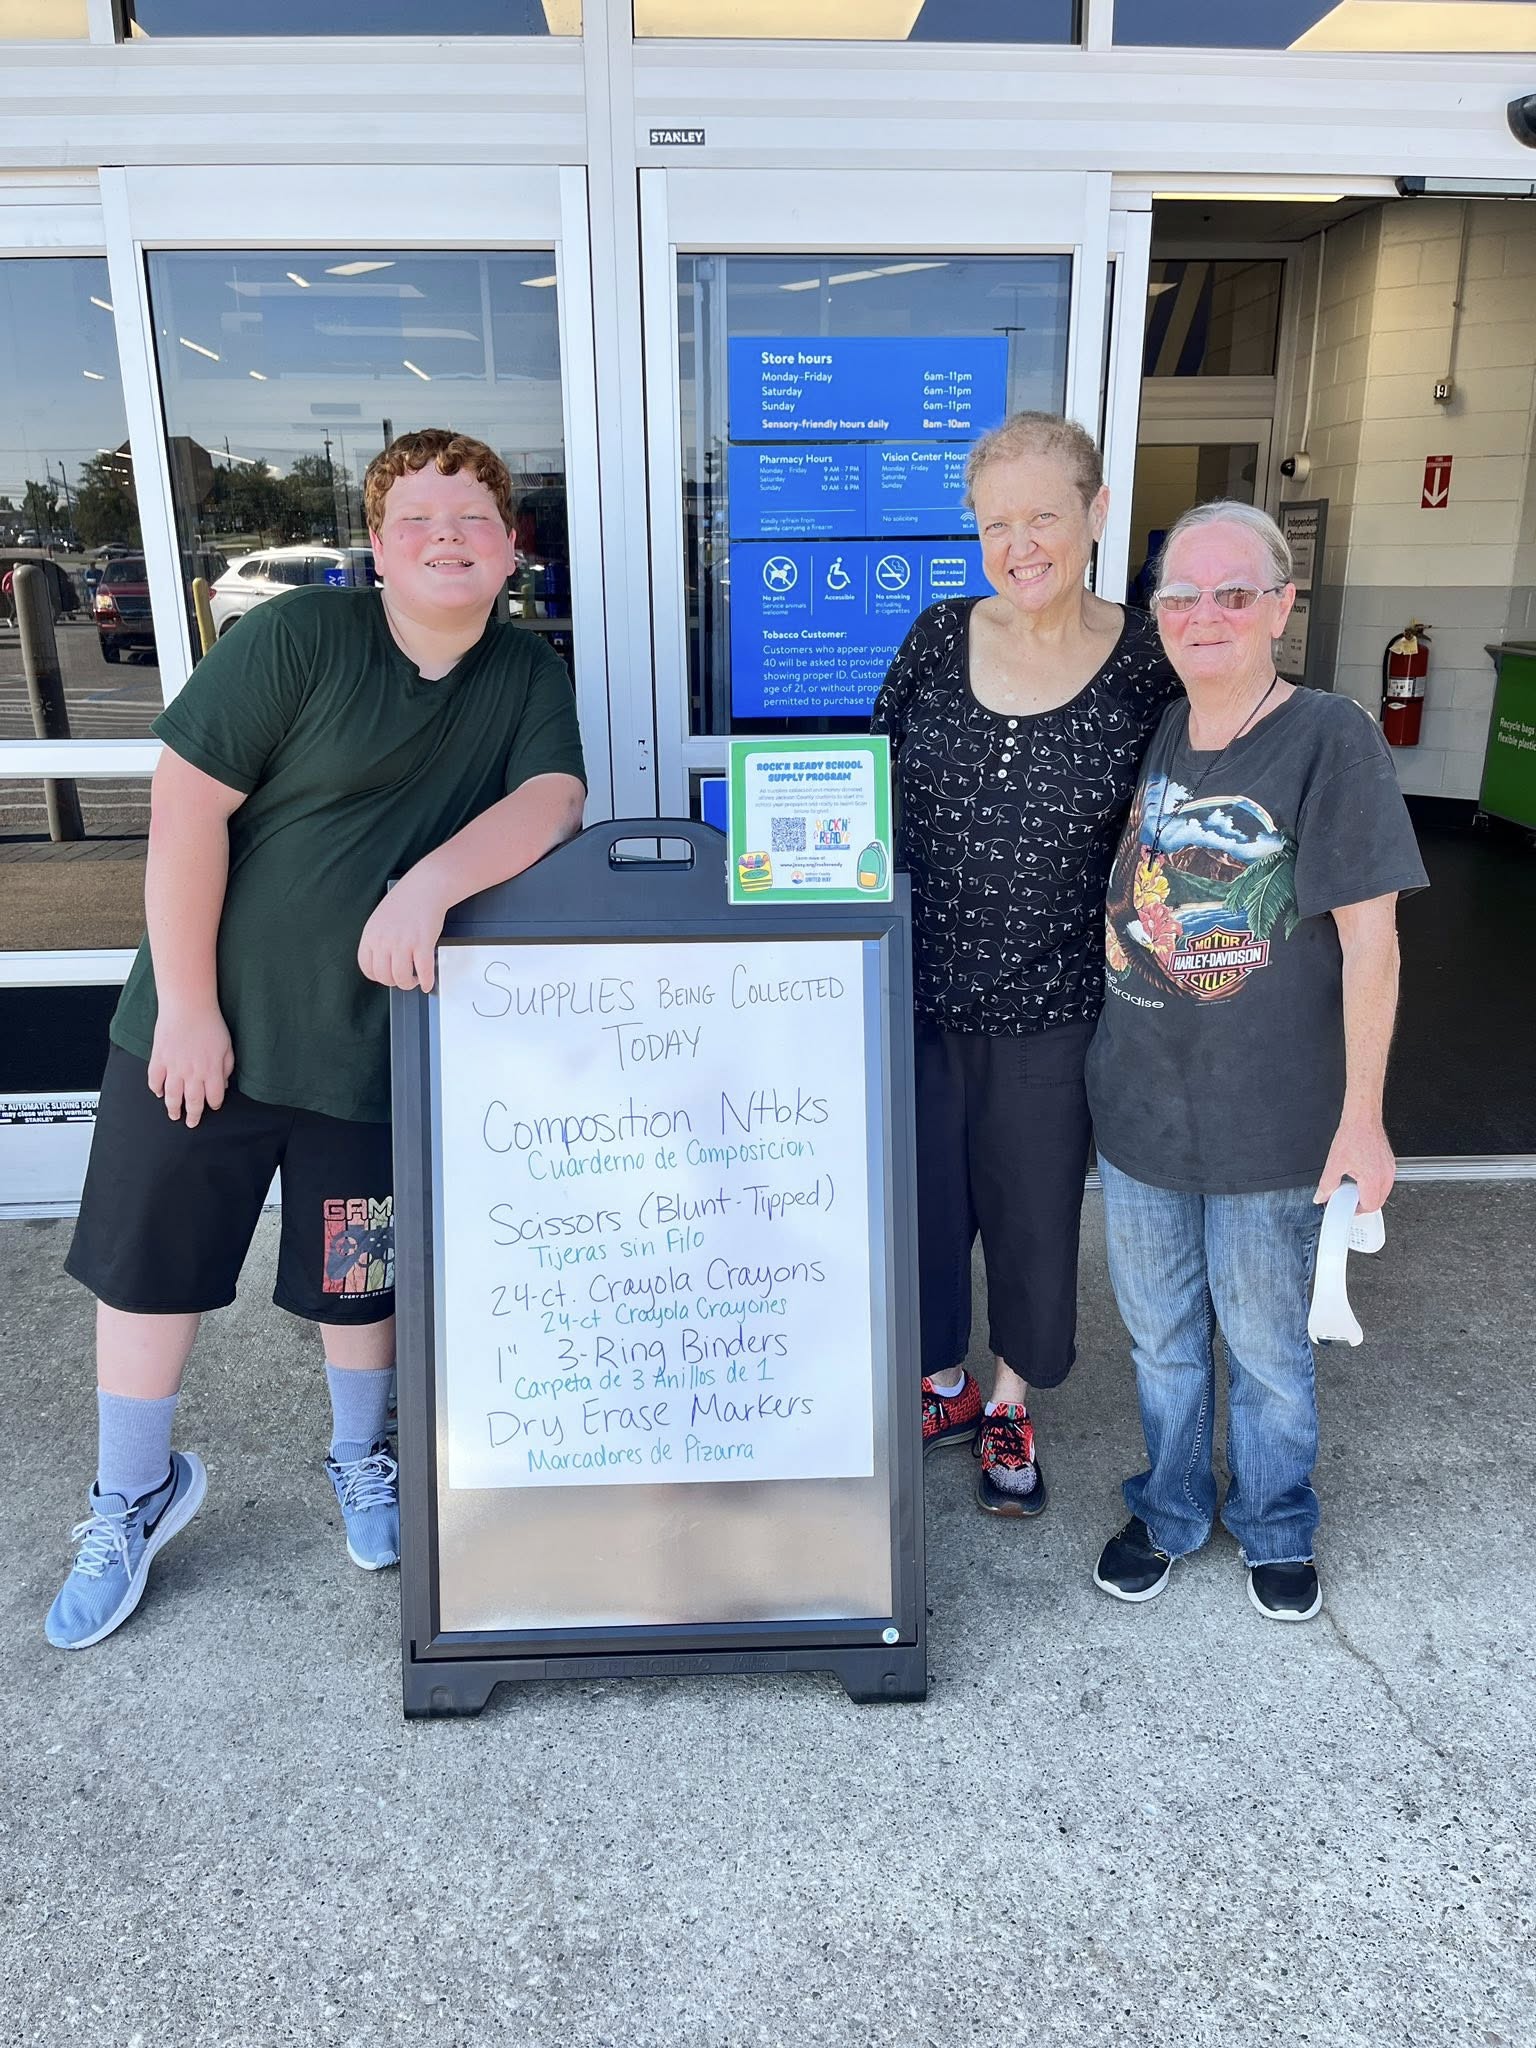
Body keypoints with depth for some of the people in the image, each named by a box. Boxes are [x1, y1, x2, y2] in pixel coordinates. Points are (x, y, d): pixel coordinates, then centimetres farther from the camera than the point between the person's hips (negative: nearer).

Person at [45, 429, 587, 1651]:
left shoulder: (529, 679, 1)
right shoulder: (299, 636, -11)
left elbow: (552, 801, -14)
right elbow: (188, 806, -13)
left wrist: (428, 884, -31)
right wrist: (187, 1006, -14)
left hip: (377, 1045, 2)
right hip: (210, 1022, -1)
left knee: (359, 1277, 15)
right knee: (145, 1263, 10)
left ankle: (362, 1460, 45)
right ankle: (132, 1503, 35)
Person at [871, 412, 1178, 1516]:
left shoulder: (1146, 660, -7)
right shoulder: (944, 635, -1)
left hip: (1051, 1006, -2)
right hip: (916, 990, 2)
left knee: (1033, 1212, 14)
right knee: (919, 1197, 14)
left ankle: (1010, 1406, 39)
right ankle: (944, 1387, 41)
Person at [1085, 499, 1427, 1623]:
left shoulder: (1331, 739, -13)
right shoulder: (1152, 733, 2)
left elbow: (1369, 937, -13)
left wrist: (1362, 1114, -13)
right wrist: (1100, 1056, 12)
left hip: (1271, 1117, -4)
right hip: (1141, 1102, 4)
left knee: (1266, 1341, 15)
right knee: (1160, 1331, 19)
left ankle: (1277, 1527, 41)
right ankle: (1169, 1509, 42)